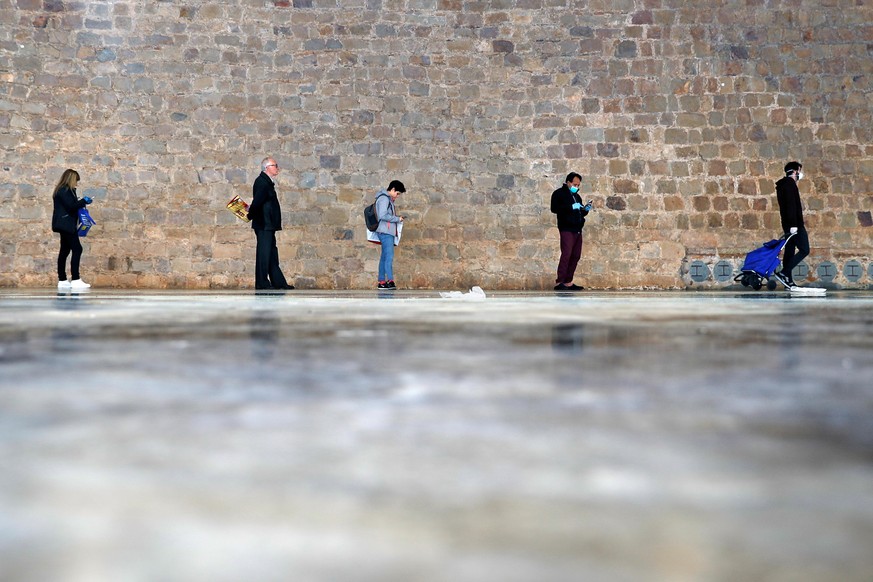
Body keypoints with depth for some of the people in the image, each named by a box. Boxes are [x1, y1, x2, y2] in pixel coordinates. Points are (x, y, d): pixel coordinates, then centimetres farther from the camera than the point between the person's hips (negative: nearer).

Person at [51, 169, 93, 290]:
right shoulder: (64, 191, -12)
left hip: (65, 225, 11)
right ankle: (75, 280, -18)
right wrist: (84, 201, -9)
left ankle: (62, 281, 11)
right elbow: (71, 206, -19)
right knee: (77, 249, -14)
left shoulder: (64, 190, 18)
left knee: (64, 251, 10)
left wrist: (81, 203, 10)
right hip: (66, 224, -11)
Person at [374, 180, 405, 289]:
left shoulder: (389, 199, 21)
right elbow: (383, 216, -19)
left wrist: (396, 218, 7)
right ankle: (390, 280, -24)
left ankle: (382, 282, 8)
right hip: (385, 231, -10)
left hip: (388, 232, 10)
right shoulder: (384, 198, -10)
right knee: (389, 256, -17)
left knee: (384, 257, 8)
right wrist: (397, 219, -11)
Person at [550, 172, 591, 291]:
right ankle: (559, 283, -16)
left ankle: (568, 282, 8)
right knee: (566, 254, -15)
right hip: (566, 229, -8)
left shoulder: (577, 196, 24)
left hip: (577, 230, 8)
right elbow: (554, 208, -14)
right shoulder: (559, 193, 1)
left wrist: (585, 210, 9)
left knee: (575, 256, 4)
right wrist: (571, 207, -18)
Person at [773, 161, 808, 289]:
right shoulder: (790, 183, -11)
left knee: (789, 251, 8)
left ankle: (788, 281, 7)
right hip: (794, 223, -10)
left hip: (789, 224, 10)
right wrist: (793, 224, -24)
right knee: (804, 250, -10)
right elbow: (790, 205, -20)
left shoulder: (783, 184, 20)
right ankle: (783, 273, -16)